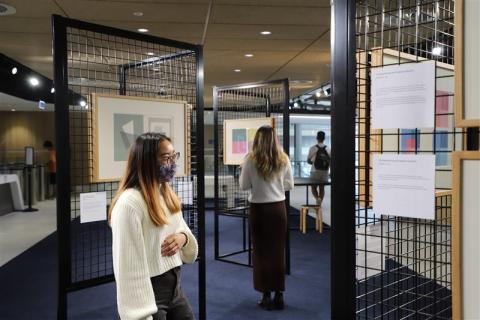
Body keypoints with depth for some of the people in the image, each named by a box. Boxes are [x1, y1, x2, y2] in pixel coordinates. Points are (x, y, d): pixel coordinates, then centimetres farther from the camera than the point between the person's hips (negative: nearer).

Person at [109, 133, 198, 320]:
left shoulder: (167, 194, 7)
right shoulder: (130, 203, -21)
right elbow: (129, 265, -21)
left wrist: (183, 236, -7)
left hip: (174, 286, 8)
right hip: (148, 290, -8)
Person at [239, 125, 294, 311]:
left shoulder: (251, 159, -10)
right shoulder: (283, 159, -2)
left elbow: (244, 186, -5)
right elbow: (289, 185, 5)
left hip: (259, 208, -2)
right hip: (278, 207, 3)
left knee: (261, 252, 8)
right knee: (278, 251, 11)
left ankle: (267, 296, 13)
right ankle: (278, 295, 17)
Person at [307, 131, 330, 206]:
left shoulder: (313, 148, -7)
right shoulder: (327, 149, 1)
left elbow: (308, 160, -2)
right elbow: (330, 161, 2)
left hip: (315, 171, -2)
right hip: (325, 172, 2)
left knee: (314, 187, 9)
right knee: (322, 188, 12)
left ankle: (317, 198, -16)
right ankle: (320, 203, 13)